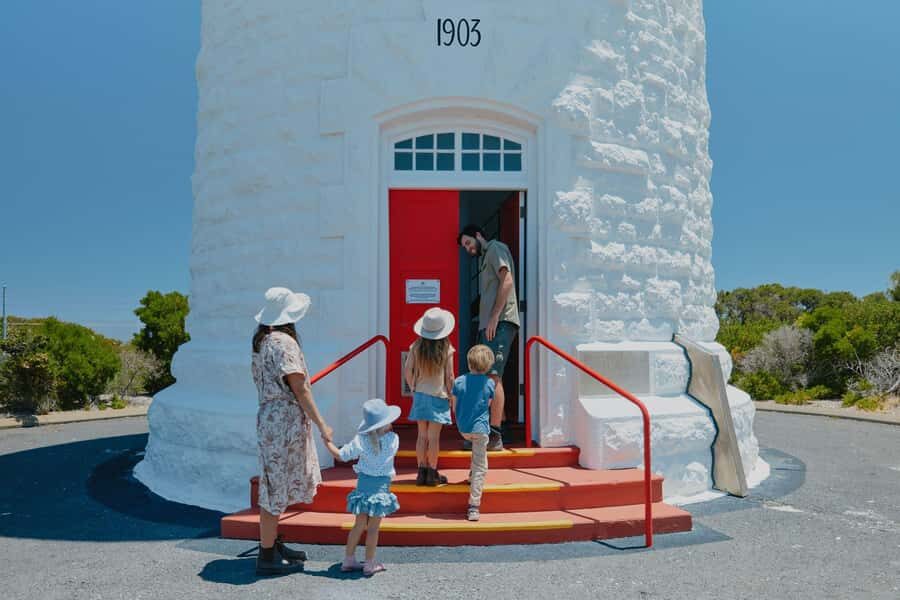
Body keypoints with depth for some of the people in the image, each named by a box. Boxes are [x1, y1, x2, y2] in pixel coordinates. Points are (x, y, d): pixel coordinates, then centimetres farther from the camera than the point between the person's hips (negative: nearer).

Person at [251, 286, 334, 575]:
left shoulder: (261, 340, 11)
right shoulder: (284, 342, -17)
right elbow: (300, 390, -18)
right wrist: (321, 424, -14)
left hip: (269, 415, 10)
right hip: (285, 419, -10)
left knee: (275, 486, 18)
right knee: (275, 487, -2)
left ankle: (272, 544, 29)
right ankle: (267, 557, 8)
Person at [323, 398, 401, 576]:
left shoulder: (361, 441, -8)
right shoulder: (394, 439, -8)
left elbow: (341, 455, -4)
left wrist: (327, 441, 7)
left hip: (363, 483, 2)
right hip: (381, 485, -2)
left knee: (359, 524, 15)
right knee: (373, 527, 5)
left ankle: (349, 560, 22)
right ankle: (370, 564, 12)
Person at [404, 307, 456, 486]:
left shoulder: (416, 347, -4)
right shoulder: (446, 350, -10)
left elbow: (407, 371, -2)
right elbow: (449, 376, -7)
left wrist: (413, 389, 12)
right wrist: (451, 396, 5)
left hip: (420, 395, 3)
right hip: (439, 396, -3)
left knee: (422, 435, 10)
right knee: (433, 437, 2)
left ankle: (422, 472, 15)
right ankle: (432, 473, 8)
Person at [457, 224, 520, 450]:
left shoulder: (495, 248, 2)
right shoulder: (484, 259, 29)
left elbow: (507, 281, -12)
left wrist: (494, 317, -18)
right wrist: (483, 323, 13)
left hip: (501, 322, -10)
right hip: (488, 325, 10)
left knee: (493, 376, -16)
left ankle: (495, 435, -17)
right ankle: (487, 432, 13)